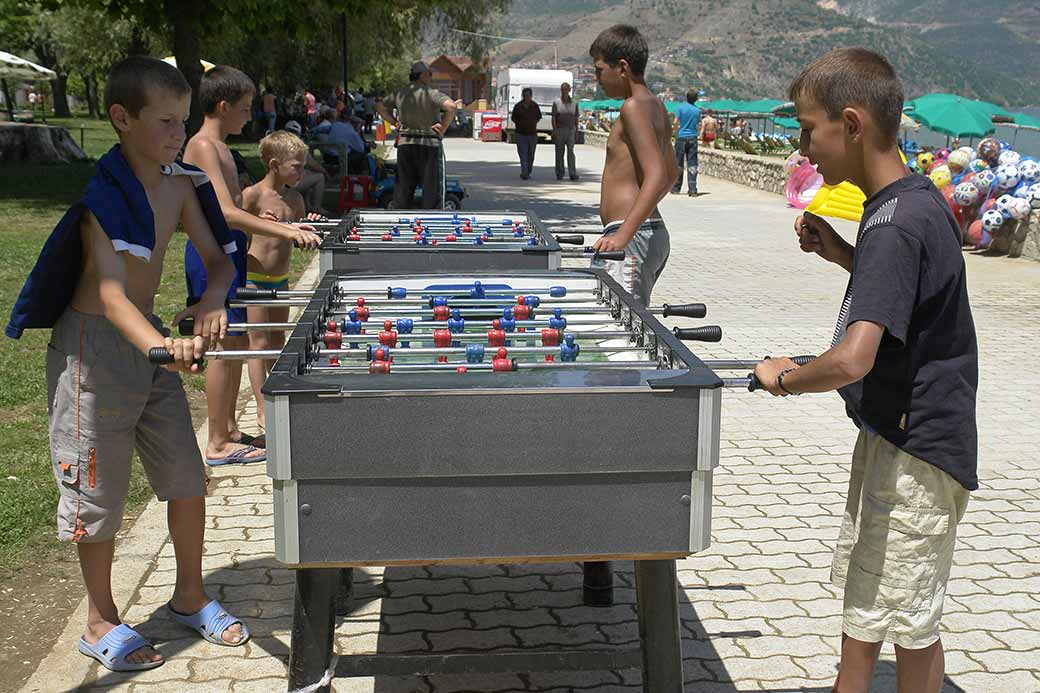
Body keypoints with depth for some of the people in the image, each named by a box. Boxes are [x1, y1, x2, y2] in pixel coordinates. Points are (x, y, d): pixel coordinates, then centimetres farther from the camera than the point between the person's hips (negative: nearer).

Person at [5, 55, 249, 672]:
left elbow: (219, 259, 6)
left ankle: (190, 597, 29)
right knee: (100, 490, 5)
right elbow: (111, 290, -33)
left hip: (150, 342, 7)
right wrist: (157, 344, -51)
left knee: (187, 479, 9)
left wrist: (212, 301, -16)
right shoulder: (102, 194, -21)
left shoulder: (179, 185, 0)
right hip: (94, 345, -7)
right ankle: (102, 623, 22)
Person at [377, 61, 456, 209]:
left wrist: (394, 122, 14)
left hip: (405, 143, 6)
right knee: (432, 187, 1)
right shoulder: (431, 93, -10)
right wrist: (443, 128, -14)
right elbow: (451, 106, -25)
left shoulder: (400, 94, 9)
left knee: (403, 187, 12)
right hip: (430, 144, -5)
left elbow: (380, 106, 22)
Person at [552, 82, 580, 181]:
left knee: (570, 151, -9)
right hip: (559, 130, -1)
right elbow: (553, 117, -4)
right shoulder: (556, 102, 0)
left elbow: (576, 117, 10)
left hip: (570, 130, 1)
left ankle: (573, 174, -15)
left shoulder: (574, 103, 7)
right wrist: (554, 130, -13)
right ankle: (559, 174, 13)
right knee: (559, 152, 4)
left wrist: (577, 130, 7)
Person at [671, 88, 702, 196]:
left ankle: (676, 188, 12)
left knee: (678, 164, 6)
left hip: (681, 137, -2)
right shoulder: (698, 110, 5)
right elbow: (699, 126, 9)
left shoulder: (681, 107, -4)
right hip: (693, 138, 2)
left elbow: (676, 122, -9)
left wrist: (676, 134, 3)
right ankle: (692, 189, -6)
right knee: (692, 165, 0)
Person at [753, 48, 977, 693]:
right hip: (893, 432, 10)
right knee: (862, 586, 23)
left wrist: (784, 375, -17)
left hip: (914, 451, -10)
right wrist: (845, 255, 5)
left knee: (909, 621, 6)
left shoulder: (895, 224, -26)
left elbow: (852, 359, -36)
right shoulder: (917, 198, 4)